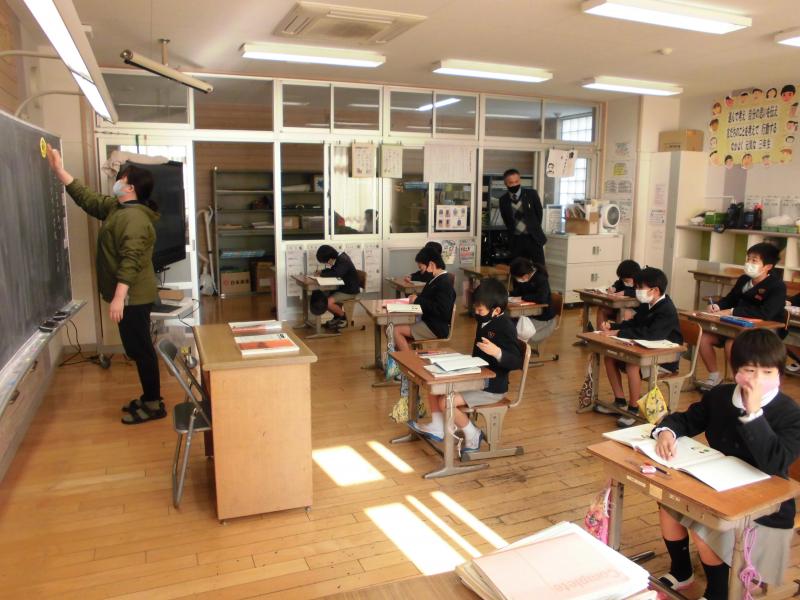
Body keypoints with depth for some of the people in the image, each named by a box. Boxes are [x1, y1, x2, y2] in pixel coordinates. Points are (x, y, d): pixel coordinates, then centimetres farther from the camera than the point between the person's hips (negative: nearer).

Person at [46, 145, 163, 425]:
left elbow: (130, 260, -27)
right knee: (137, 348, 16)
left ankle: (154, 405, 9)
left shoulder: (135, 217, -20)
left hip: (133, 296, -10)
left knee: (140, 349, -2)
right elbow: (86, 198, 23)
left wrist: (119, 297, -30)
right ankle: (149, 398, 27)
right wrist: (59, 170, 21)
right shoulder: (116, 207, 12)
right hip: (129, 295, 10)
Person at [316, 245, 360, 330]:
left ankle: (343, 318, 1)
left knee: (329, 302, -22)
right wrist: (322, 271, -4)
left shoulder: (343, 261, -23)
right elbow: (333, 271, 16)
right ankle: (337, 317, 18)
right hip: (343, 287, 10)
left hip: (350, 291, -10)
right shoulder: (339, 259, 5)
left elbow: (336, 273, -38)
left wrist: (322, 273, -23)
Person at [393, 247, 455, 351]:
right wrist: (416, 297, -1)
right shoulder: (436, 279, 10)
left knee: (397, 330, -13)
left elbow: (440, 310, -26)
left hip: (437, 328, -10)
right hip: (429, 322, 10)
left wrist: (418, 300, -18)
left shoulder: (444, 283, -19)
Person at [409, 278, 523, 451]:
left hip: (492, 387, -10)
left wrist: (497, 352, -43)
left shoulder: (506, 328, -23)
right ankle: (437, 427, 13)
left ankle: (472, 434, 2)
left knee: (446, 402, -22)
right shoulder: (485, 321, 4)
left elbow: (517, 362, -27)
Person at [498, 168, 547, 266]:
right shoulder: (503, 200, 2)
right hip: (516, 240, 2)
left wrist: (534, 229, 11)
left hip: (533, 238, -2)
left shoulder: (531, 194, -4)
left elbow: (539, 213, 7)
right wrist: (512, 233, 12)